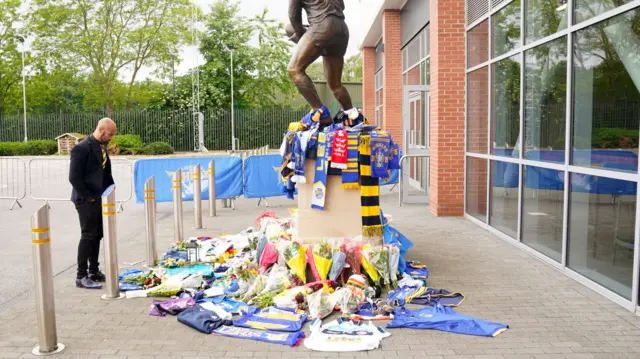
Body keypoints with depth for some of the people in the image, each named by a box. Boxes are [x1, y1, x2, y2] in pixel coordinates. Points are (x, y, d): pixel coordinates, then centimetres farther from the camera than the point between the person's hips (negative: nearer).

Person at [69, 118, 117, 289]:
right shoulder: (82, 148, -15)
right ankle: (81, 277, 3)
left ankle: (94, 272, 23)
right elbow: (74, 177, -18)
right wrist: (88, 197, -15)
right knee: (88, 236, -5)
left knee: (97, 236, 13)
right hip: (87, 201, -8)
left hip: (100, 200, 8)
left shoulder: (102, 147, 11)